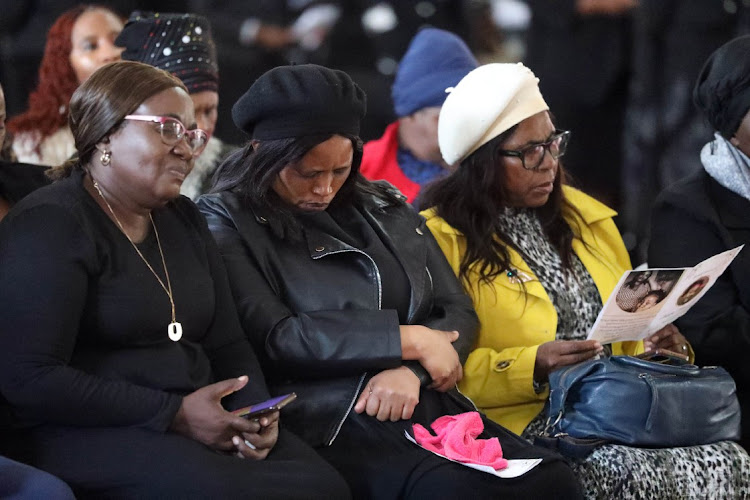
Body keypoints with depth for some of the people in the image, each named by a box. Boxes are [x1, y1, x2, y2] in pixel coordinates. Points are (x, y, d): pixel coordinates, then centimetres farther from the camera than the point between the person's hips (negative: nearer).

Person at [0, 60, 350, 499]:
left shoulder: (185, 220, 19)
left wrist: (257, 412, -3)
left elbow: (227, 343, 21)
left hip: (200, 425, 7)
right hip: (89, 432, -7)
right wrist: (176, 414, -16)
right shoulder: (48, 227, -6)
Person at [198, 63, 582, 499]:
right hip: (333, 427, -6)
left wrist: (410, 371, -8)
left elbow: (458, 312, 15)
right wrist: (407, 341, -8)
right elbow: (274, 339, -10)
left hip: (431, 407, 6)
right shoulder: (227, 222, 3)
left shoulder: (387, 209, 20)